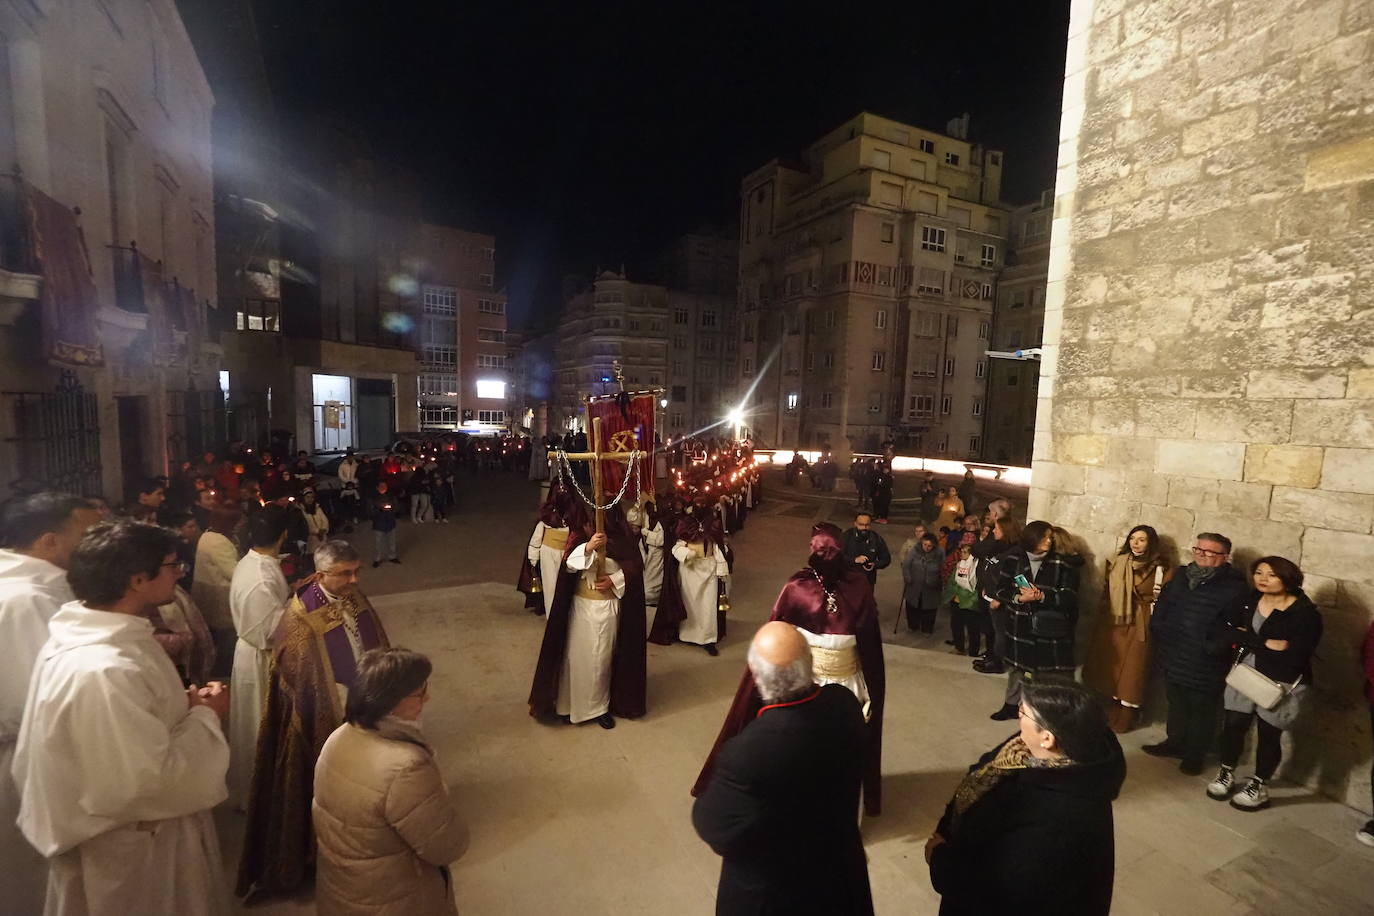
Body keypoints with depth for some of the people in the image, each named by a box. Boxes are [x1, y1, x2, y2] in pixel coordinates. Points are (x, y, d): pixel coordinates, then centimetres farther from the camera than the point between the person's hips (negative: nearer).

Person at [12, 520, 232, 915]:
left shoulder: (83, 637, -2)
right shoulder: (105, 672, -34)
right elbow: (153, 784, -31)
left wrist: (181, 705, 0)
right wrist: (205, 716, -18)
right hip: (126, 855, -9)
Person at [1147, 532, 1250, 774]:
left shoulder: (1234, 586, -14)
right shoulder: (1181, 575, 5)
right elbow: (1162, 607, 10)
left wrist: (1213, 648, -21)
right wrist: (1158, 635, 3)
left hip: (1205, 664, -5)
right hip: (1173, 657, 6)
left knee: (1201, 711, 11)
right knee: (1176, 704, 21)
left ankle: (1195, 755, 27)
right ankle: (1175, 742, 38)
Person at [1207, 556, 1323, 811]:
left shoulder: (1306, 613, -13)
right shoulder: (1249, 601, 1)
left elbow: (1296, 657, -20)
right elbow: (1227, 630, -8)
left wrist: (1248, 640, -16)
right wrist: (1265, 643, -20)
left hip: (1282, 684, -4)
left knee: (1268, 735, 9)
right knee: (1233, 725, 9)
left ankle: (1259, 787, 30)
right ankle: (1226, 775, 30)